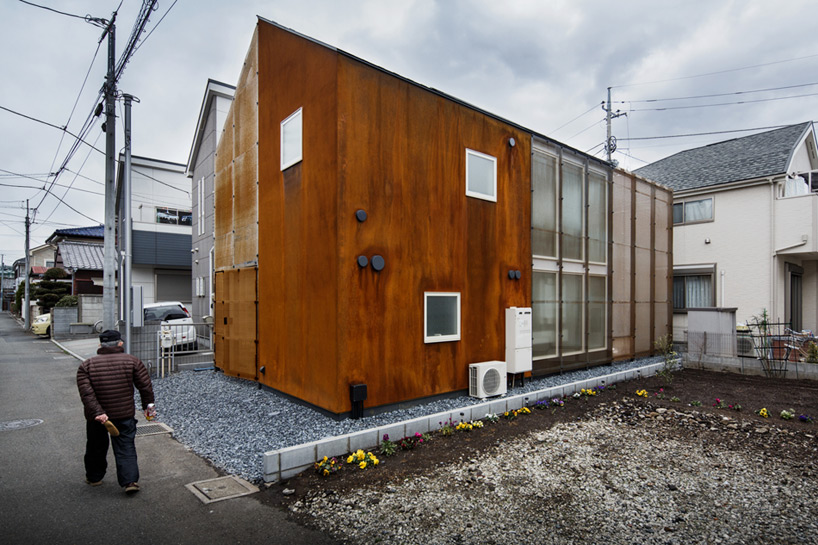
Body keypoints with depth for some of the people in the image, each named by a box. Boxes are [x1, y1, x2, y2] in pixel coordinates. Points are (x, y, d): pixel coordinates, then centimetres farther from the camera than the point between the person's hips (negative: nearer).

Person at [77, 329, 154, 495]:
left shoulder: (86, 365, -3)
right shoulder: (132, 361, -6)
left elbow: (86, 393, -15)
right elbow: (146, 386, -7)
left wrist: (97, 413, -18)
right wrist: (147, 406, 5)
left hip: (96, 418, 1)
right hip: (125, 415, -1)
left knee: (96, 448, 22)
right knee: (126, 448, 5)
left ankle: (94, 477, 38)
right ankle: (130, 481, -3)